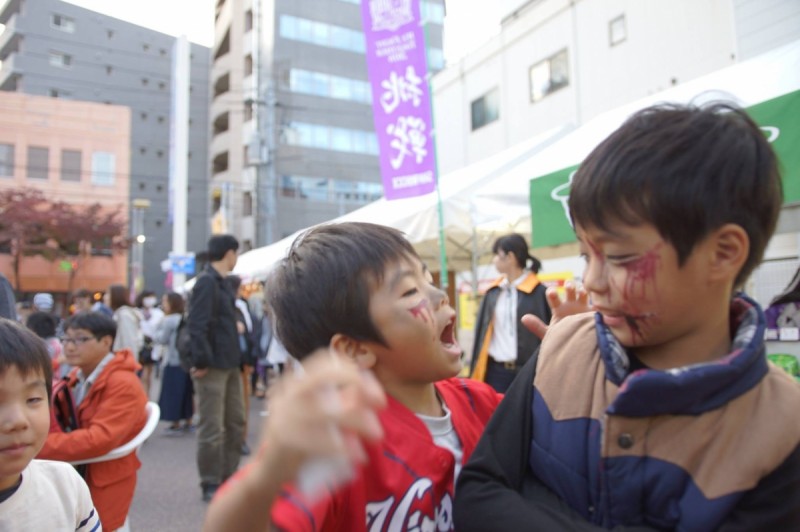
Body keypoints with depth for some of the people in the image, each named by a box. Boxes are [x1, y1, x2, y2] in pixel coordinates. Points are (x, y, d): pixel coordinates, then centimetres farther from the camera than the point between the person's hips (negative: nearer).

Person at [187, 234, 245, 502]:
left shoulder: (221, 282, 16)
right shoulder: (206, 281, -13)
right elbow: (197, 324, -21)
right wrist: (201, 361, -21)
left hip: (230, 364, 10)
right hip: (213, 366, -10)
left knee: (236, 422, 15)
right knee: (212, 428, 0)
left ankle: (227, 477, 27)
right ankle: (210, 485, 11)